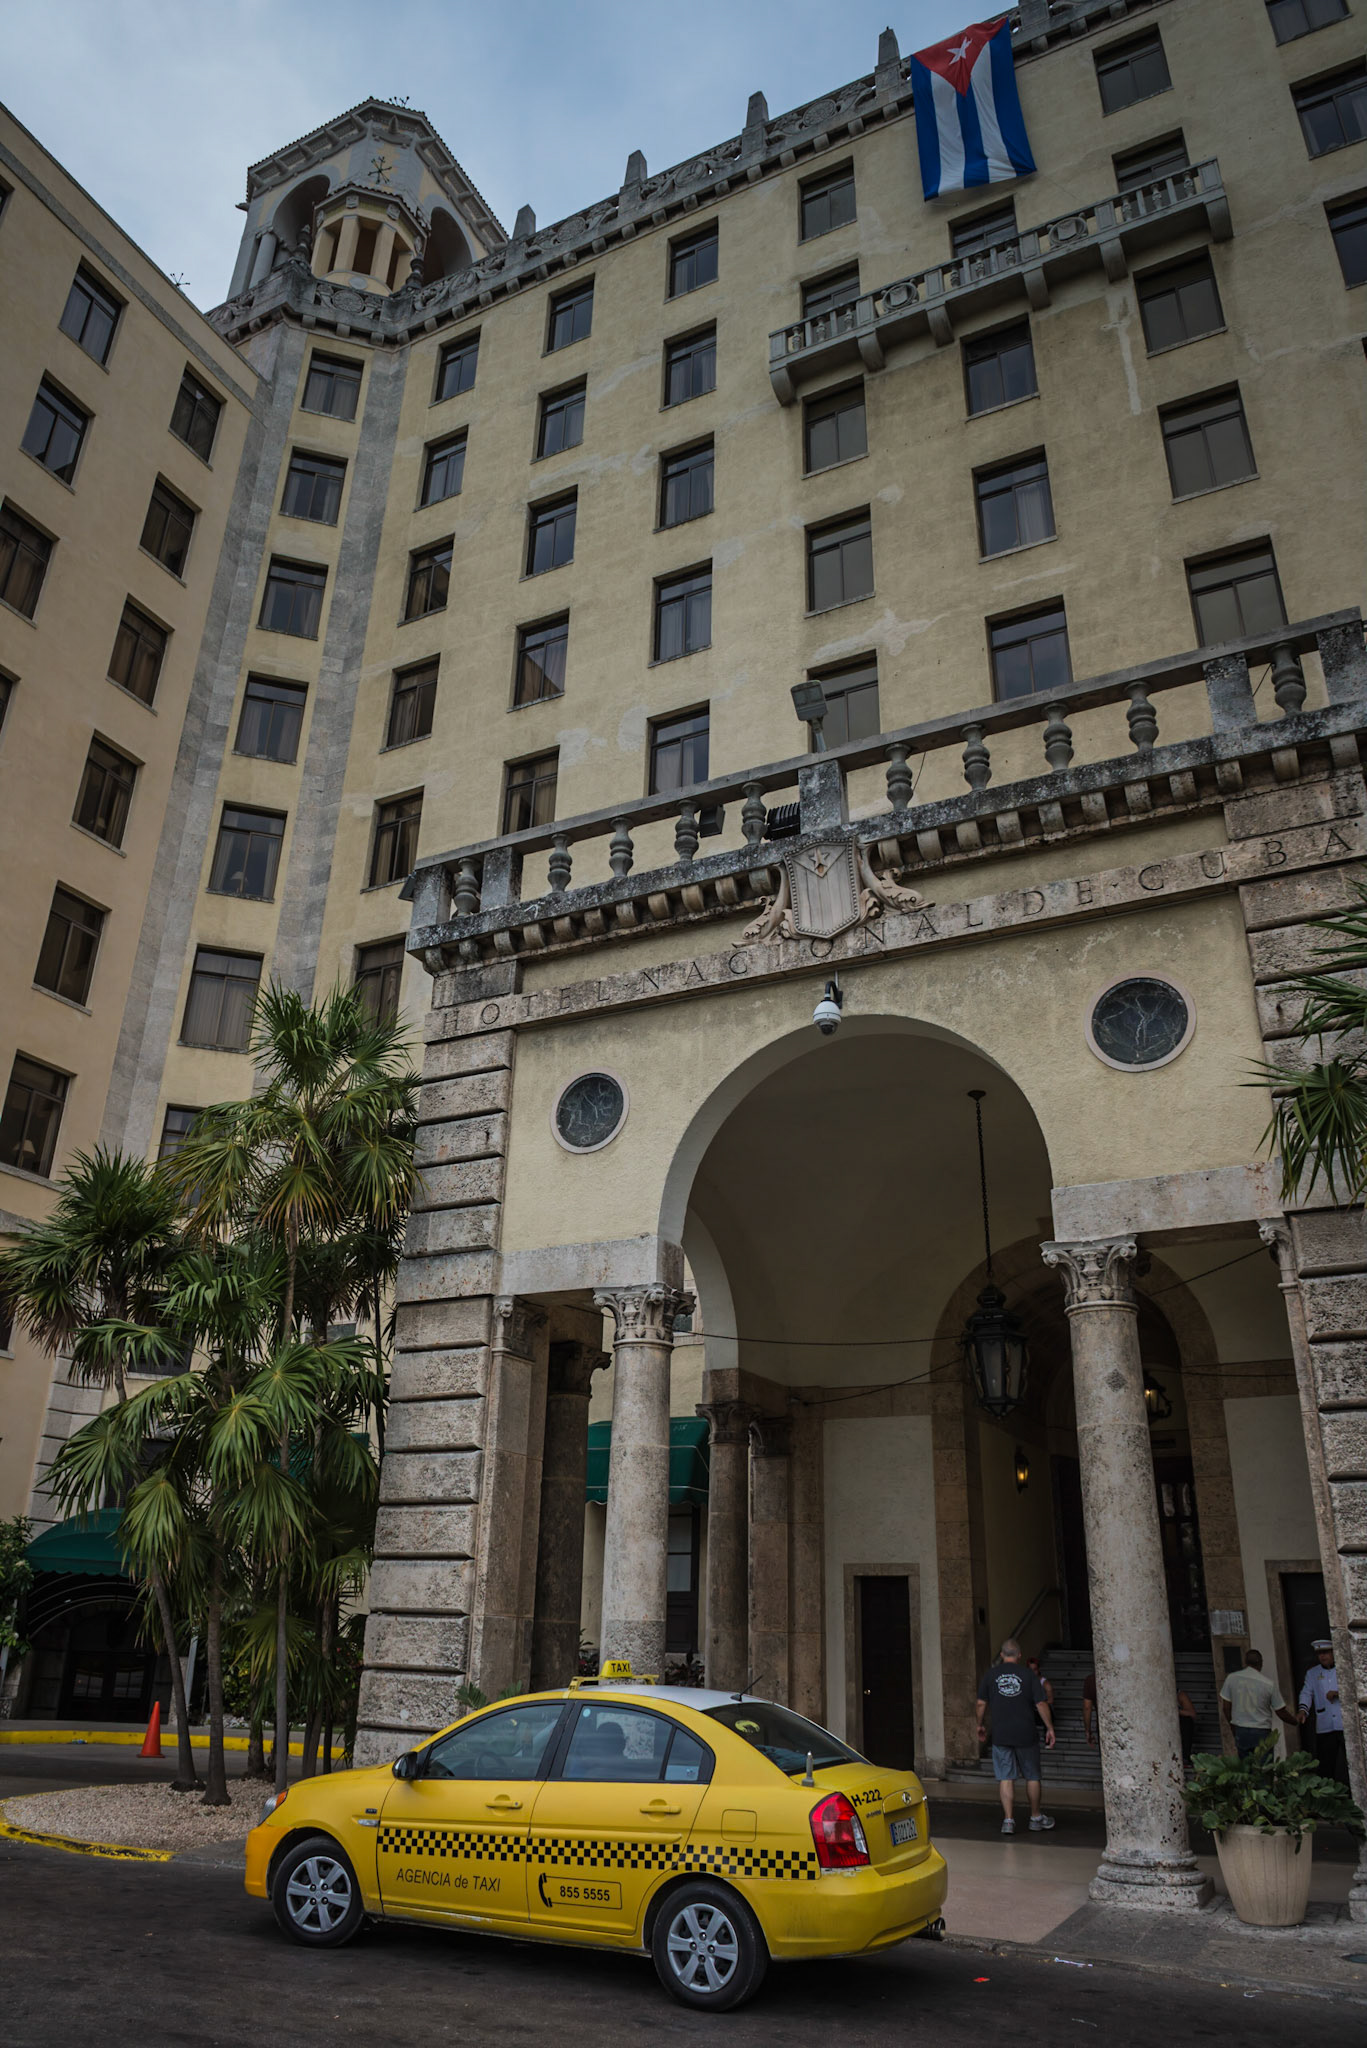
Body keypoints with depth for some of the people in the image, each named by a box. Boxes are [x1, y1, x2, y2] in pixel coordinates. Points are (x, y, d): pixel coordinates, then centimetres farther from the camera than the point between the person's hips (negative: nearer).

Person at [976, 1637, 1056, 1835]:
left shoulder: (992, 1674, 2)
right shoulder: (1027, 1674, -3)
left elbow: (981, 1703, 4)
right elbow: (1041, 1704, -7)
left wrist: (980, 1725, 17)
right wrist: (1050, 1728, 2)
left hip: (1000, 1735, 1)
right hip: (1026, 1734, 0)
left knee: (1005, 1778, 3)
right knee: (1032, 1777, 15)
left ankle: (1008, 1820, -2)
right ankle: (1035, 1818, 25)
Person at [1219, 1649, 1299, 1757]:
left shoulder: (1231, 1678, -2)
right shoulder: (1268, 1684, -9)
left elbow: (1226, 1708, 2)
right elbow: (1282, 1714, 0)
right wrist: (1297, 1722, 19)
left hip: (1240, 1732, 2)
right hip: (1262, 1733, -2)